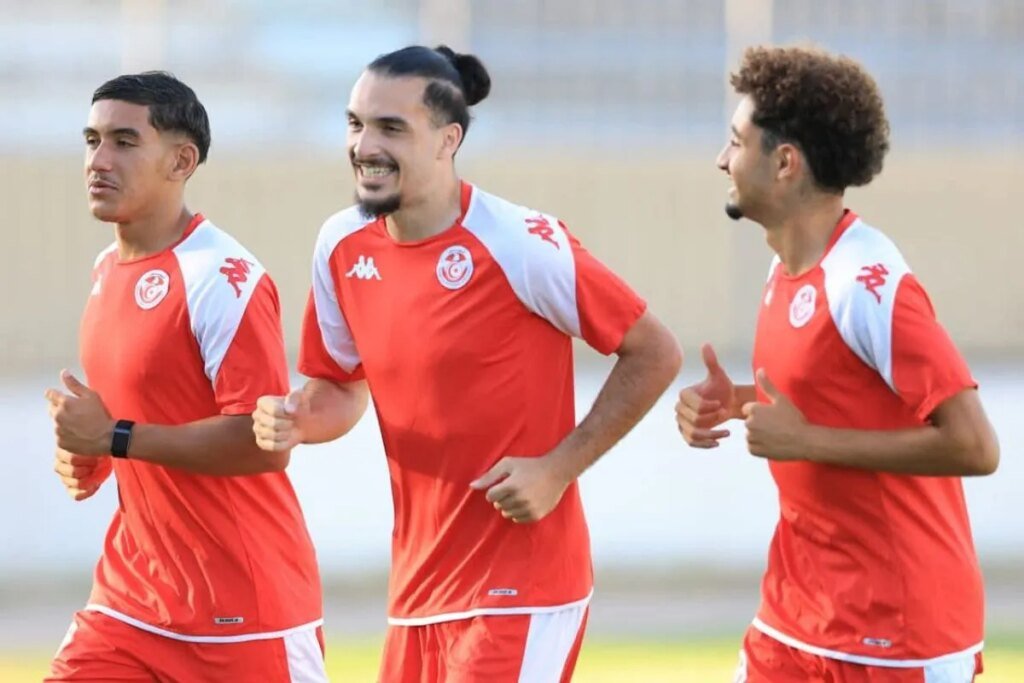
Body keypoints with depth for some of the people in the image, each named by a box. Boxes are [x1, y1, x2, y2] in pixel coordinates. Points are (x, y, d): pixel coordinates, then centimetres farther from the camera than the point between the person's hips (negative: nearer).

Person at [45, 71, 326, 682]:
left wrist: (115, 439, -21)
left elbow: (266, 442, -25)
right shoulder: (109, 270, 10)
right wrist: (91, 458, 6)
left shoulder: (222, 279, -17)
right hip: (130, 603, 8)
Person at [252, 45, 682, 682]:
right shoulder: (342, 246, 3)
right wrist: (298, 418, -4)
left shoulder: (520, 243, -15)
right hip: (417, 591, 7)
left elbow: (655, 354, -8)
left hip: (518, 594, -7)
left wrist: (559, 467, -13)